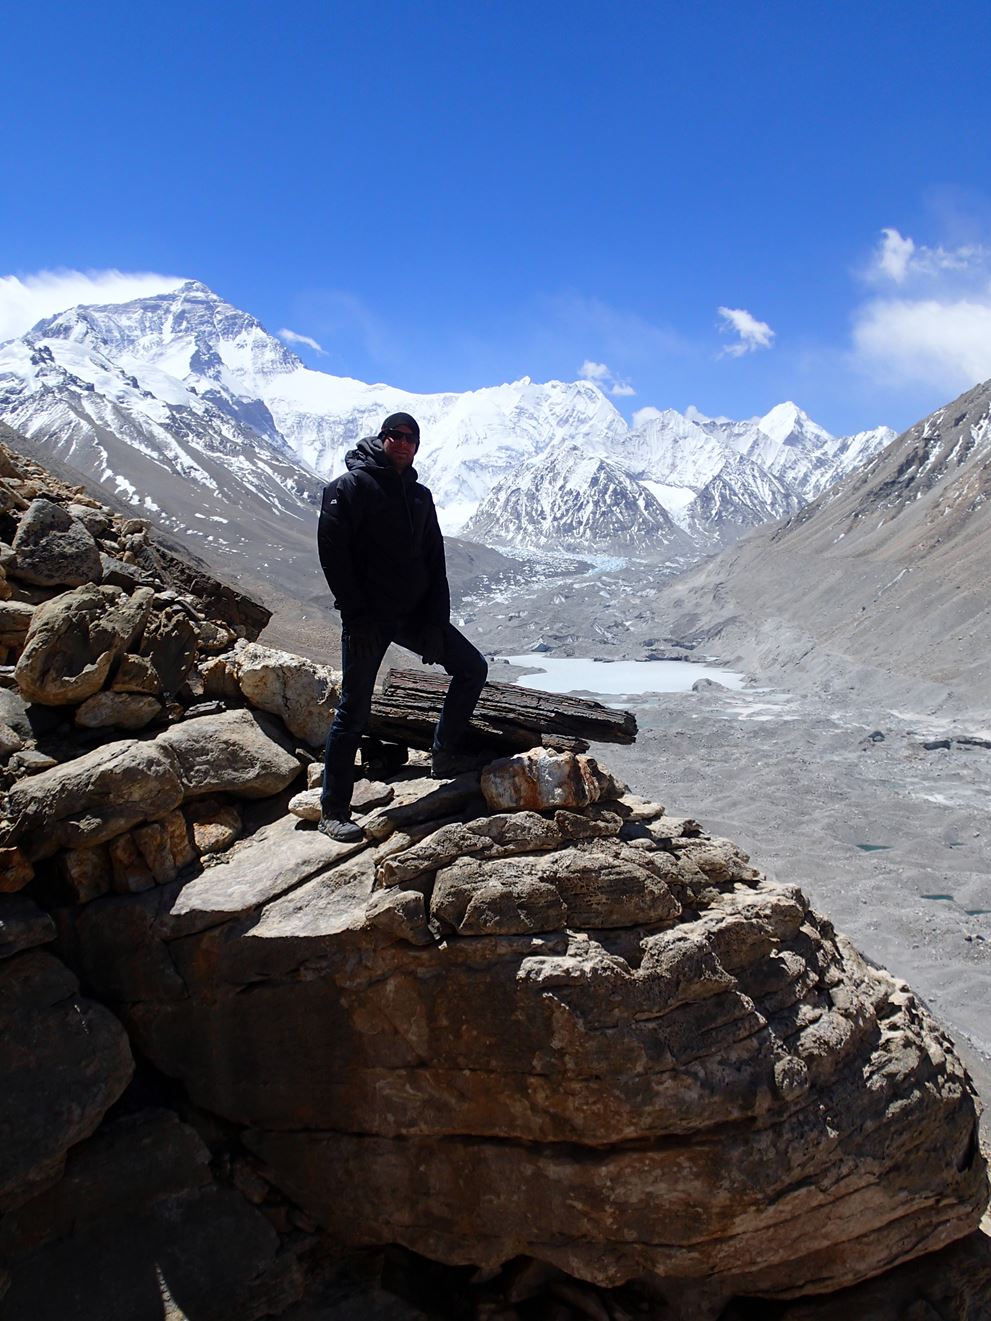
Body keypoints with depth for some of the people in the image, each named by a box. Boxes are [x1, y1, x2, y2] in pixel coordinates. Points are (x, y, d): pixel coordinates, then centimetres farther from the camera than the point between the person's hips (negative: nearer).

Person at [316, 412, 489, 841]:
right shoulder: (349, 487, -5)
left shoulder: (420, 496, 14)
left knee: (472, 668, 5)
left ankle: (445, 753, 20)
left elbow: (435, 564, 11)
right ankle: (333, 812, 4)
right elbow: (333, 553, -12)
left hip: (414, 614, 6)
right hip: (368, 618, -6)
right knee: (354, 711, -4)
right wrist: (356, 615, -17)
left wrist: (436, 621, 0)